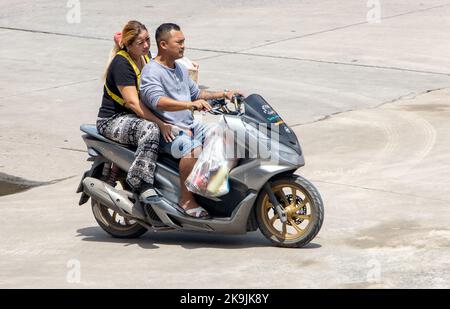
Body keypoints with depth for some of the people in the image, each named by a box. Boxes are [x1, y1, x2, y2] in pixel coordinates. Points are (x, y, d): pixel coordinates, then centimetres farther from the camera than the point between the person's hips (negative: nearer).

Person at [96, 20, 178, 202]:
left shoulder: (145, 57, 9)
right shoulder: (121, 63, -18)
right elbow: (132, 102, -26)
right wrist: (160, 123, -32)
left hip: (139, 116, 8)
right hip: (113, 120, -8)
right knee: (150, 129, -38)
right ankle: (142, 186, -39)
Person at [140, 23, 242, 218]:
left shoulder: (180, 69, 18)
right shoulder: (151, 72, -13)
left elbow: (196, 94, 31)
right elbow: (158, 101, -30)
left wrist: (223, 95, 19)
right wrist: (190, 104, -41)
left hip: (189, 126, 9)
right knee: (192, 147, -35)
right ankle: (186, 199, -28)